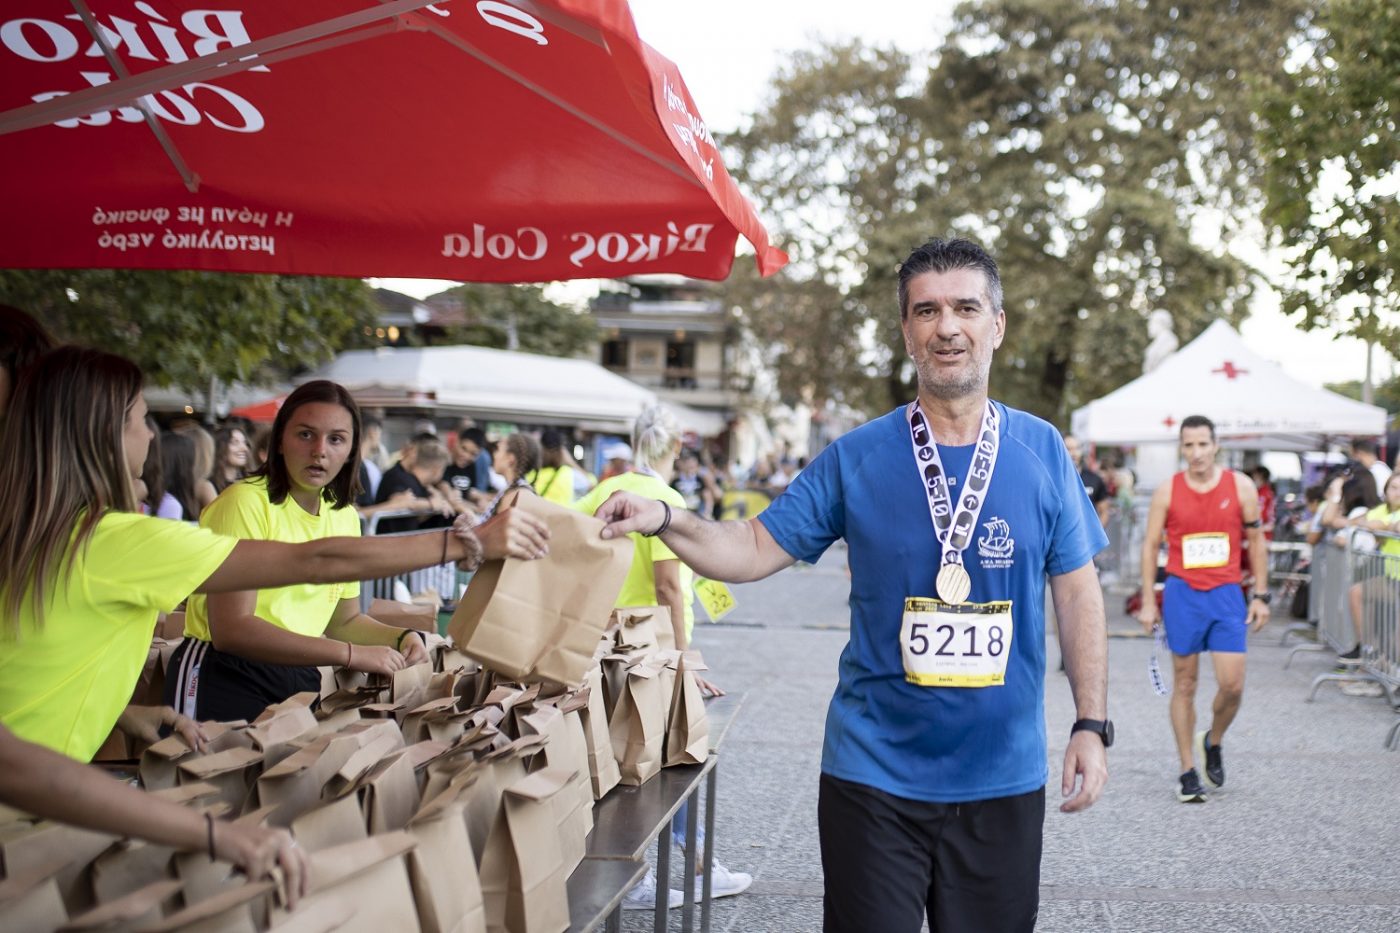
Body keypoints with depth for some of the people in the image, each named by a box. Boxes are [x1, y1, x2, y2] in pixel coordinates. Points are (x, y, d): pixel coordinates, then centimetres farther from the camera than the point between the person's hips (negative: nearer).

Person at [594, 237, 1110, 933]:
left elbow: (1077, 592, 3)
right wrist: (666, 522, -20)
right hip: (875, 775, -1)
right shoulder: (856, 458, -3)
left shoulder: (1042, 452, 0)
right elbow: (756, 549, -2)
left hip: (1003, 776, 1)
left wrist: (1091, 724, -2)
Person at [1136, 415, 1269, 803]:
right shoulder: (1167, 491, 0)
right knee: (1184, 684, 4)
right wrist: (1148, 602, 0)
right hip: (1182, 594, 0)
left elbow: (1256, 541, 8)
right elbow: (1150, 545, 4)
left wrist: (1261, 595, 4)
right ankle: (1188, 771, 13)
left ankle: (1212, 742, 25)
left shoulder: (1241, 486, 1)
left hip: (1227, 595, 1)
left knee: (1232, 685, -6)